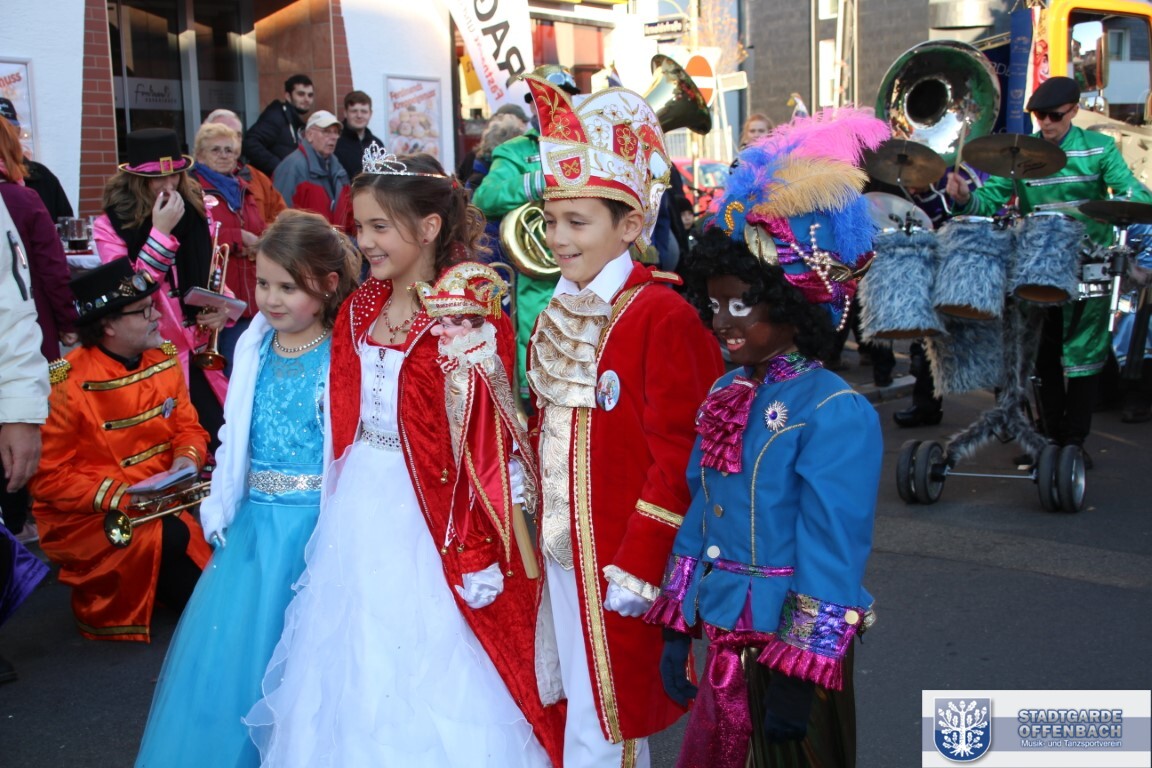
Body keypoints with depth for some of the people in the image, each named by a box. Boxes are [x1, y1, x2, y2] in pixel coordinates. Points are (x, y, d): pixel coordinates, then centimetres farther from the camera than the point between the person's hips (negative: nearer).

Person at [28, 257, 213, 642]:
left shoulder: (164, 358, 2)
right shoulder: (66, 385, -17)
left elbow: (188, 426, 8)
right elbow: (47, 476, -14)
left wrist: (188, 458, -15)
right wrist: (117, 495, -25)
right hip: (84, 518, -5)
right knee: (170, 538, -30)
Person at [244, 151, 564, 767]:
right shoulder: (360, 308, 6)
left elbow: (487, 443, -17)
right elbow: (343, 417, 12)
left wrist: (478, 552, -18)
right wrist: (340, 503, 11)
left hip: (426, 517, -6)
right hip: (360, 513, 7)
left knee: (428, 673, 7)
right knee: (357, 672, 18)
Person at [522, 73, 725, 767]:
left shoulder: (663, 317, -16)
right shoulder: (560, 312, 9)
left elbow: (678, 459, -18)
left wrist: (638, 568, -18)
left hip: (617, 561, -7)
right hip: (563, 546, 7)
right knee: (583, 704, 19)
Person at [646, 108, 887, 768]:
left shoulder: (836, 414, -19)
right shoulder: (726, 394, 4)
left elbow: (833, 554, -20)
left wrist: (800, 674, -18)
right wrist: (677, 627, 10)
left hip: (792, 642, -7)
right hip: (725, 638, 7)